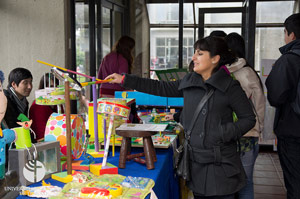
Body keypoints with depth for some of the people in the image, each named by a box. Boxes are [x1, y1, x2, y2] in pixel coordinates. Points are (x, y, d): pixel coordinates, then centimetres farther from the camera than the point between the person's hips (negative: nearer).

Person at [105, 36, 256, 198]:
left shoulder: (230, 86, -8)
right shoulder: (188, 82, 7)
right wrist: (124, 80, 11)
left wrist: (225, 133, -17)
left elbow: (249, 118, -3)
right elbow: (162, 88, 12)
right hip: (195, 161, 5)